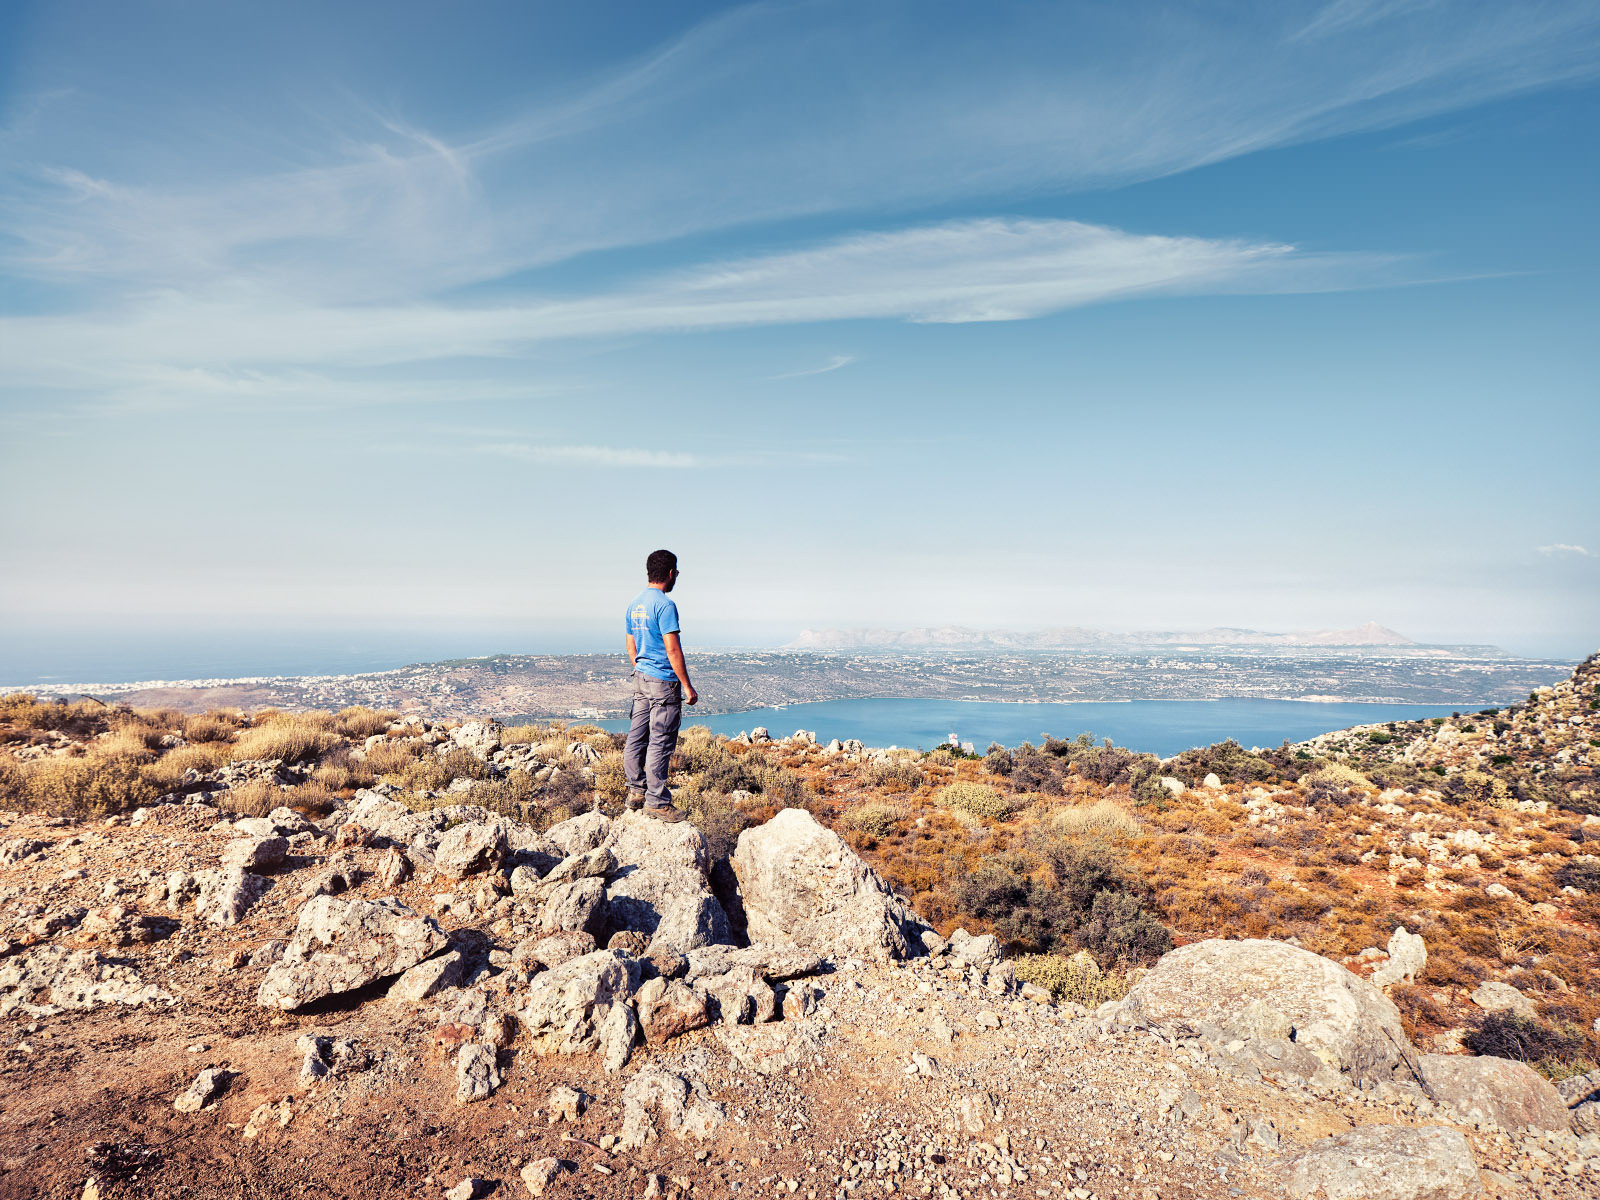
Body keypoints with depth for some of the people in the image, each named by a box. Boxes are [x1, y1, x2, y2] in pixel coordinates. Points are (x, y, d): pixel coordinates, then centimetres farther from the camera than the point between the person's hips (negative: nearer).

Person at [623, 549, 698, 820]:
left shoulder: (634, 604, 12)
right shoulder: (665, 605, -15)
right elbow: (673, 650, -18)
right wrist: (687, 686, -13)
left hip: (641, 678, 9)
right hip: (664, 681, -9)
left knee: (637, 737, 13)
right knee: (661, 741, -3)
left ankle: (636, 791, 21)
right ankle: (656, 800, 2)